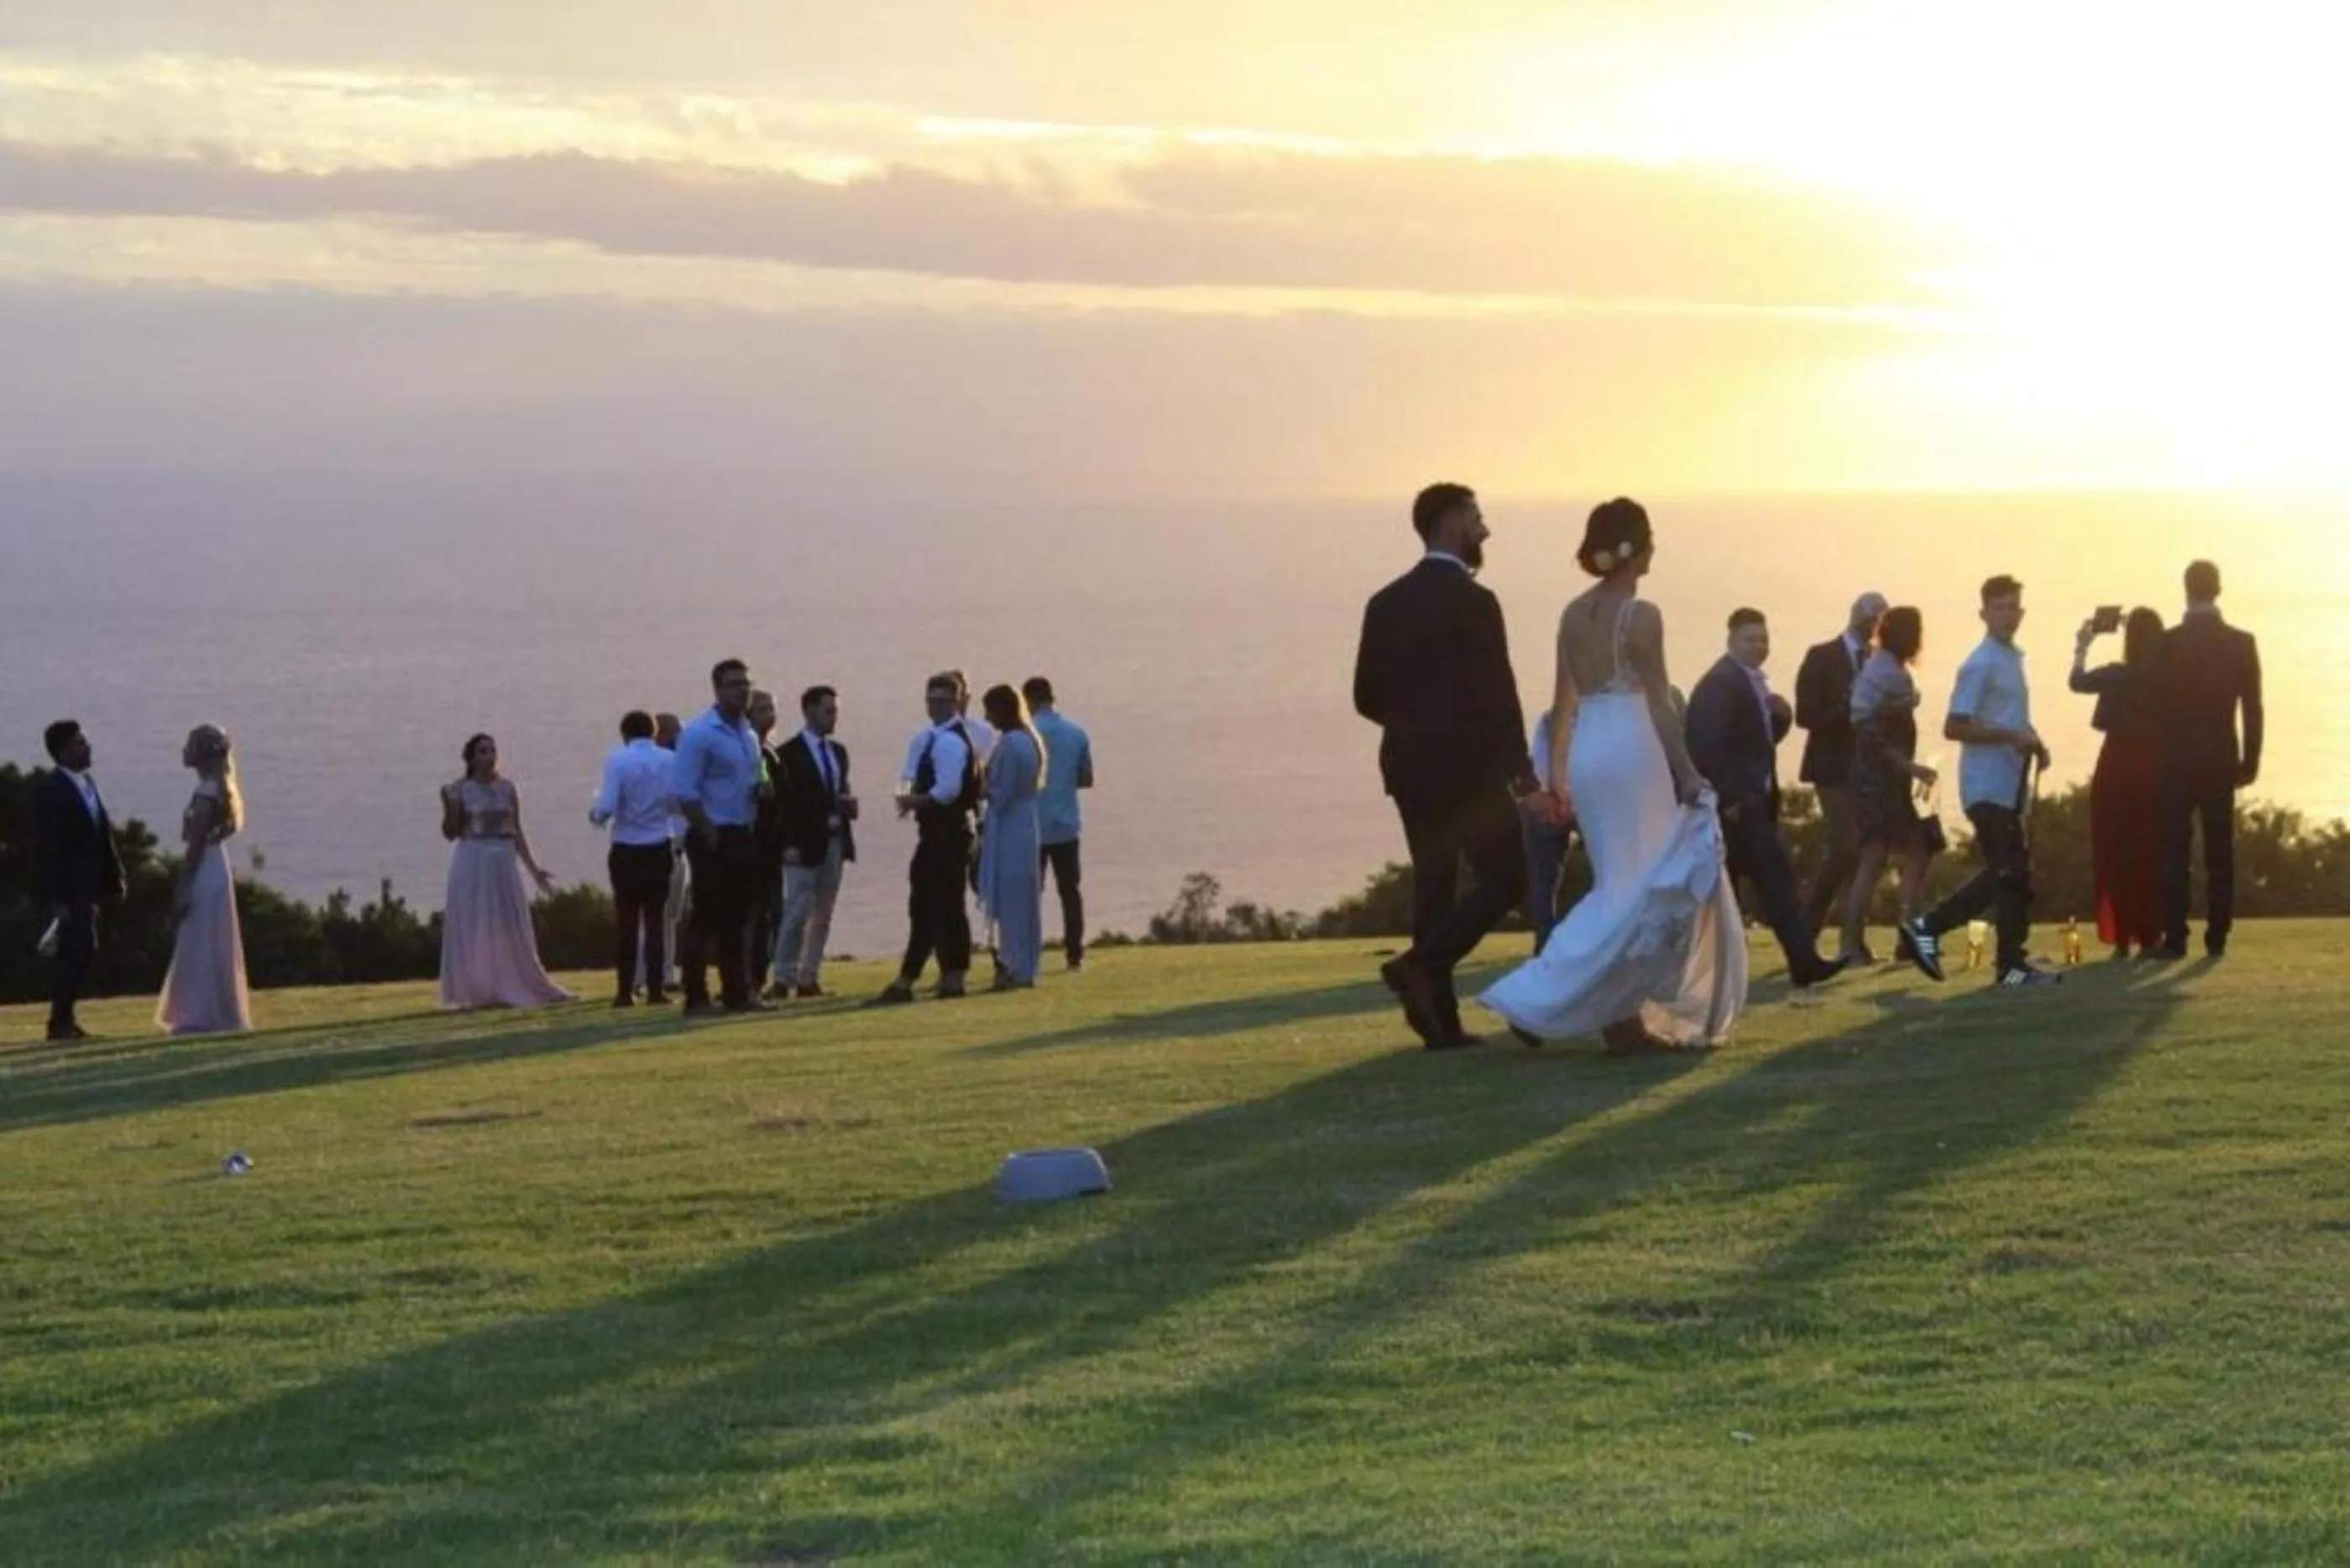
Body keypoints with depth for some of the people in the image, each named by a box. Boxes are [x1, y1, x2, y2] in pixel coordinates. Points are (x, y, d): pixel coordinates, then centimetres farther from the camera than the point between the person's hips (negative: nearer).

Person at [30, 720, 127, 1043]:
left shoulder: (87, 783, 11)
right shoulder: (51, 792, -15)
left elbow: (104, 834, 14)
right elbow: (46, 850, -17)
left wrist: (114, 879, 10)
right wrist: (55, 899, -20)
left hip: (88, 888, 8)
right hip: (68, 890, -8)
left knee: (80, 954, 10)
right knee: (79, 952, -10)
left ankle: (65, 1019, 17)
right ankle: (61, 1023, -3)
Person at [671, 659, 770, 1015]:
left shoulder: (748, 735, 14)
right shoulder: (699, 735, -12)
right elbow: (684, 792, -16)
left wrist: (761, 791, 3)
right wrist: (709, 836, -17)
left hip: (743, 837, 8)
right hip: (713, 838, -8)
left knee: (736, 918, 11)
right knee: (708, 918, -6)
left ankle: (737, 992, 16)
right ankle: (696, 997, -2)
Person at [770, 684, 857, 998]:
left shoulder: (838, 752, 14)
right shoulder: (789, 754, -7)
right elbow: (783, 801, -10)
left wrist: (849, 803, -1)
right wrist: (789, 844, -16)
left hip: (835, 842, 7)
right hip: (805, 844, -7)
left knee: (823, 915, 7)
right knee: (798, 913, -8)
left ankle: (809, 978, 11)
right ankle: (784, 978, -3)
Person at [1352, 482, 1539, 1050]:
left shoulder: (1386, 603, 7)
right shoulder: (1473, 601, -13)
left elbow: (1367, 696, 9)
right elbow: (1497, 694, -16)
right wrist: (1520, 766, -4)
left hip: (1409, 767, 7)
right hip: (1468, 766, -7)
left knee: (1434, 885, 10)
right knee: (1506, 877, 2)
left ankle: (1441, 1019, 9)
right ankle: (1420, 966, -13)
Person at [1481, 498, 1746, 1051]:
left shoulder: (1574, 614, 8)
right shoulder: (1641, 615, -11)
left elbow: (1564, 702, 11)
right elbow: (1659, 704, -12)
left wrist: (1557, 776, 15)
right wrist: (1686, 773, -7)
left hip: (1586, 753, 7)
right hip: (1633, 751, -7)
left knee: (1624, 884, 15)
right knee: (1654, 885, 0)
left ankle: (1624, 1016, 16)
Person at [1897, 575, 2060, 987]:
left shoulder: (2012, 659, 17)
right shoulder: (1981, 665, -12)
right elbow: (1954, 727, -19)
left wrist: (2032, 743, 10)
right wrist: (2013, 737, -22)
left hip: (2009, 785, 9)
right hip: (1988, 786, -9)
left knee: (2010, 872, 8)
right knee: (2007, 872, -10)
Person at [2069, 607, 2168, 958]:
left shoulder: (2117, 676, -11)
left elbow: (2078, 682, 2)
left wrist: (2082, 648, 15)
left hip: (2119, 768, -2)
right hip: (2156, 768, 2)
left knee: (2116, 853, 4)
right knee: (2151, 853, 10)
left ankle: (2123, 937, -1)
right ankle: (2150, 935, 9)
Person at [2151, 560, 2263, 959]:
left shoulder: (2169, 642, -7)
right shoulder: (2241, 643, -2)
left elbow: (2158, 702, -3)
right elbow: (2253, 709, -1)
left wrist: (2159, 752, 8)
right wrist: (2250, 761, 7)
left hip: (2178, 758, -2)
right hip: (2221, 758, 2)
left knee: (2174, 849, 0)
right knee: (2220, 851, 6)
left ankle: (2175, 938, -6)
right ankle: (2217, 937, 5)